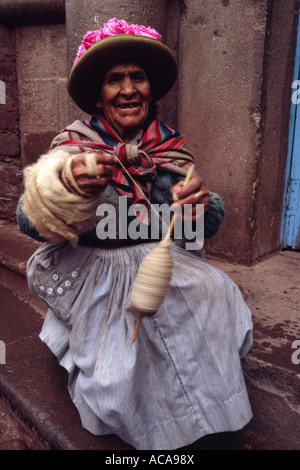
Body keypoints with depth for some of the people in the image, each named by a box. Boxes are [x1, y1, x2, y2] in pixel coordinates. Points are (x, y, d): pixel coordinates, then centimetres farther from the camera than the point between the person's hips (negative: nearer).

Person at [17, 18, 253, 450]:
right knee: (116, 378, -21)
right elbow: (30, 223, -17)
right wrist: (68, 184, -39)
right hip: (96, 277, -2)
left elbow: (208, 227, -5)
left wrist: (199, 206, -31)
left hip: (162, 268, 3)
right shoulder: (75, 144, -8)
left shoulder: (169, 146, -1)